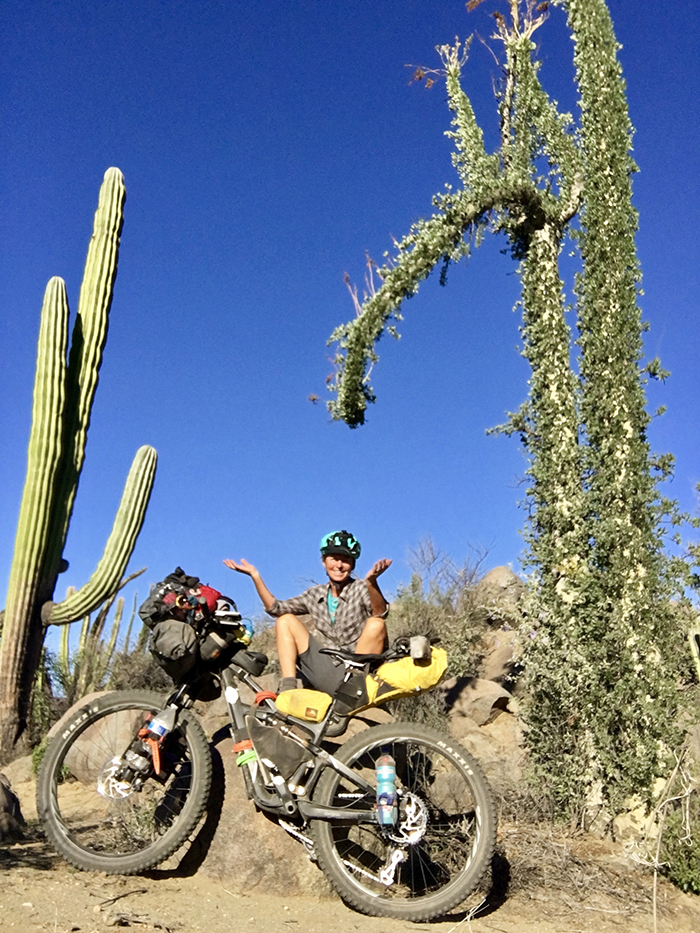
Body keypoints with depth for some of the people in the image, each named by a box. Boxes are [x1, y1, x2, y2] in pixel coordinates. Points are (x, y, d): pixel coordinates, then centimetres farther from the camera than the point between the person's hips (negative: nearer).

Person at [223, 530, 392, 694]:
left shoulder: (360, 589, -3)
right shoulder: (315, 594, 11)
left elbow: (381, 613, -24)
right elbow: (275, 607, 7)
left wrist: (371, 581, -42)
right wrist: (255, 576, -2)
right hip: (328, 677, 4)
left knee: (376, 624, -28)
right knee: (286, 620, 0)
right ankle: (287, 687, -11)